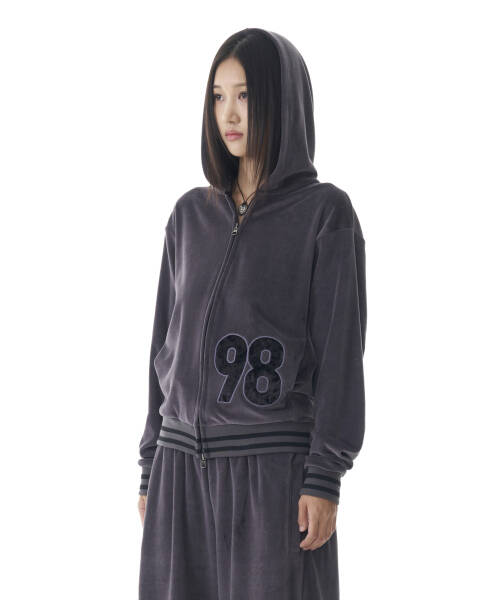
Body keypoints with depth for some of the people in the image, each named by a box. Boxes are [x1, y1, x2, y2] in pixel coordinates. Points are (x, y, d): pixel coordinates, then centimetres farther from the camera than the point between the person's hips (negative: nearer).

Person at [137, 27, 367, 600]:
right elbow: (169, 341, 14)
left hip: (275, 469, -5)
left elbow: (340, 347, -7)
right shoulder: (191, 215, 12)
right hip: (187, 467, 5)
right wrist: (152, 469, 11)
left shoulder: (326, 211, -3)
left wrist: (324, 479, -14)